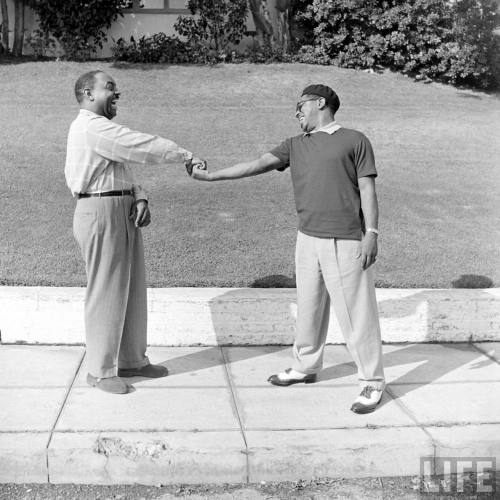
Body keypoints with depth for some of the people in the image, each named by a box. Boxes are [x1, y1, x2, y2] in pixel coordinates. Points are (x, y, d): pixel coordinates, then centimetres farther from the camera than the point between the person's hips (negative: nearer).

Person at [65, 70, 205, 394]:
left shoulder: (103, 129, 22)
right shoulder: (91, 127, -13)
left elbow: (124, 174, 18)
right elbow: (143, 147, -19)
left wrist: (141, 199, -1)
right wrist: (186, 155, -9)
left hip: (123, 214, 10)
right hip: (101, 214, -10)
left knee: (133, 290, 14)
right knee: (107, 293, -3)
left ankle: (132, 360, 26)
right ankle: (100, 370, 10)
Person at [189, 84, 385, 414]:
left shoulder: (354, 140, 1)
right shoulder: (296, 146, 15)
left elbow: (367, 189, -2)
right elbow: (257, 165, 8)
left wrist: (371, 233, -11)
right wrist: (211, 176, 2)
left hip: (346, 242, -5)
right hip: (308, 238, 6)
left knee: (356, 312, -2)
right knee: (308, 308, 14)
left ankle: (373, 383, 8)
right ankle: (306, 367, 30)